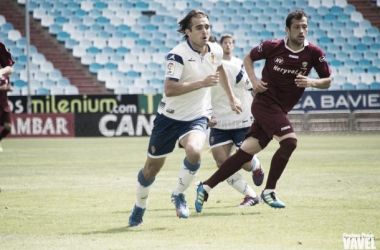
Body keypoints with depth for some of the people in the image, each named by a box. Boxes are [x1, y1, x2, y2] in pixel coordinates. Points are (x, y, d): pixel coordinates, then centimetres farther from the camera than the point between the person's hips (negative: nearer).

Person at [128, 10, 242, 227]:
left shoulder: (215, 51, -2)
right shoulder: (178, 54, -20)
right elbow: (169, 89, -31)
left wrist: (232, 98, 28)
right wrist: (203, 82, -34)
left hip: (197, 117, 3)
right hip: (170, 117, -3)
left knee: (194, 152, -30)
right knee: (152, 168, 8)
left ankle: (179, 195, -3)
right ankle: (140, 207, 37)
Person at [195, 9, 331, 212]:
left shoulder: (314, 53, -3)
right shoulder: (273, 47, -9)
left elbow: (327, 81, 3)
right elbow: (248, 58, 9)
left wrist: (311, 82, -18)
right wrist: (254, 80, -6)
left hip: (280, 110, 4)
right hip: (265, 102, -4)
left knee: (246, 152, 1)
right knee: (289, 141, -23)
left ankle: (206, 188, 8)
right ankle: (269, 191, -11)